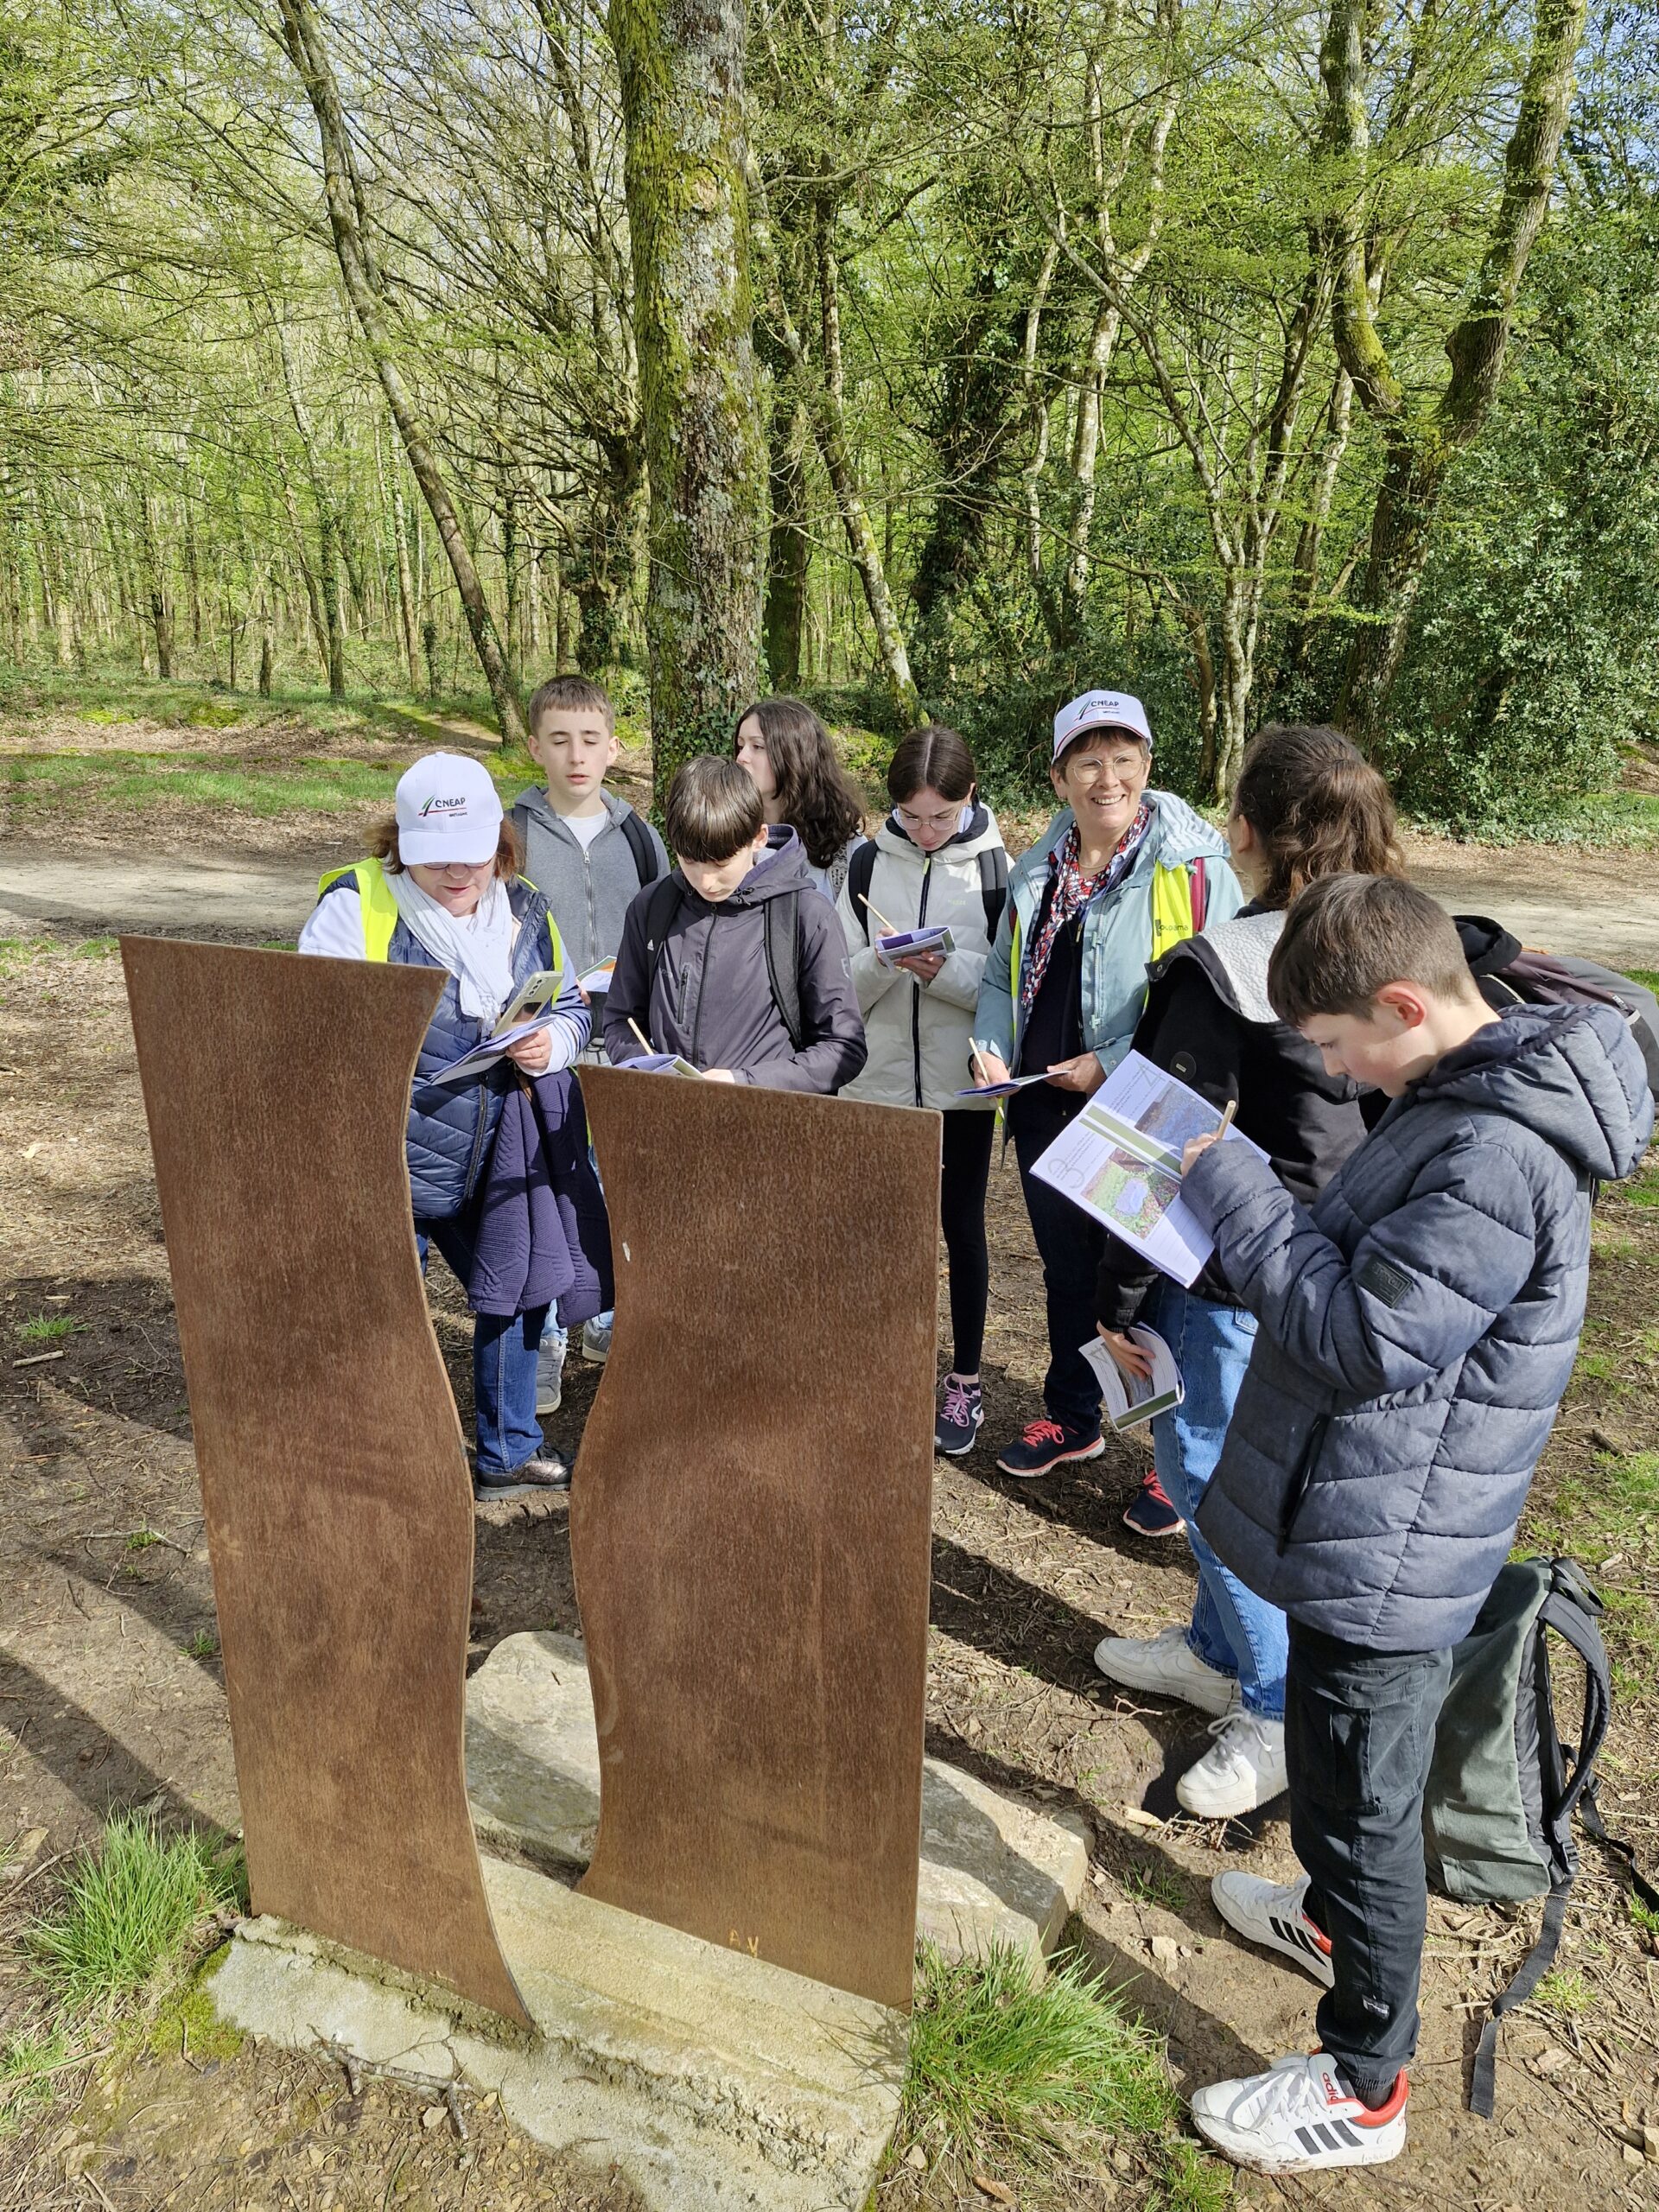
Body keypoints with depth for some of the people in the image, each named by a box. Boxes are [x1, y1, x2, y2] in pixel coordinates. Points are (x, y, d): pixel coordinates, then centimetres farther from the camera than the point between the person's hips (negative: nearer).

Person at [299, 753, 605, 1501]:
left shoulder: (525, 912, 5)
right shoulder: (356, 906, -11)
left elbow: (571, 1010, 14)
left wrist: (551, 1046, -8)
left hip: (494, 1160, 6)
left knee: (515, 1293, 15)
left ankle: (508, 1452, 36)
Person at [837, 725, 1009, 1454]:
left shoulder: (994, 869, -5)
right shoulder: (869, 865, 1)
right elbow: (845, 988, 2)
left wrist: (948, 971, -22)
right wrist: (883, 963, -18)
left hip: (962, 1084, -2)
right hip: (882, 1080, 2)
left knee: (961, 1226, 9)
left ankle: (964, 1382, 23)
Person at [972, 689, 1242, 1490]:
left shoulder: (1192, 868, -12)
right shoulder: (1039, 869, 9)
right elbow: (1003, 974, 18)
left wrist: (1114, 1064, -22)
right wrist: (992, 1045, -1)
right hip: (1045, 1110, 6)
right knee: (1065, 1272, 21)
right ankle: (1071, 1417, 40)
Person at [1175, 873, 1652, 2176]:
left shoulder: (1497, 1157, -29)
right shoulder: (1473, 1099, 4)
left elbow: (1361, 1336, -28)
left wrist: (1234, 1191, -20)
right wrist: (1258, 1215, 0)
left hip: (1390, 1548, -10)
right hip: (1364, 1527, 10)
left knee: (1362, 1801, 8)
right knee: (1341, 1778, 29)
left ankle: (1363, 2088, 28)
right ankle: (1334, 1917, 54)